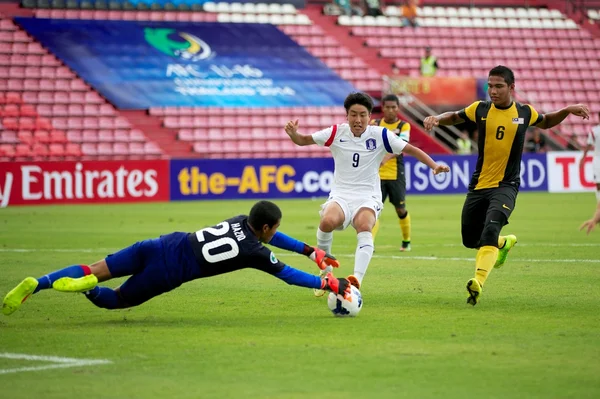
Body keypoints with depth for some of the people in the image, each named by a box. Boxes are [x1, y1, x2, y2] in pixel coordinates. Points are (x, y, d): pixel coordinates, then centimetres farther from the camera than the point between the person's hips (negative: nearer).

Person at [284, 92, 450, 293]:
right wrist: (293, 134, -16)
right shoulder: (336, 133, 1)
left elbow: (411, 150, 0)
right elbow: (304, 140, 7)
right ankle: (325, 271, -8)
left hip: (368, 197, -1)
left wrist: (434, 165, -13)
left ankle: (356, 280, -41)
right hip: (341, 195, 1)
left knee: (364, 226, -35)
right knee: (328, 221, -32)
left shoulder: (380, 135, -3)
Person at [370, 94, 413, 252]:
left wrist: (387, 157, -36)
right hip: (377, 175, 1)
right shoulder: (375, 124, 7)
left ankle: (406, 241, 28)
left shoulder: (404, 126, -2)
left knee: (401, 209, 7)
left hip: (396, 175, -1)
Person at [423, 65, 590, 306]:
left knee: (490, 230, -27)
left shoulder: (525, 112, 0)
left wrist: (568, 111, 7)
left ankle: (478, 283, -36)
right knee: (470, 239, 9)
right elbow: (455, 117, 17)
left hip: (506, 186, -3)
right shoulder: (480, 109, -1)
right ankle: (505, 243, 40)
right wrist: (436, 119, -4)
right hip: (479, 185, 3)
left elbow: (545, 122, 23)